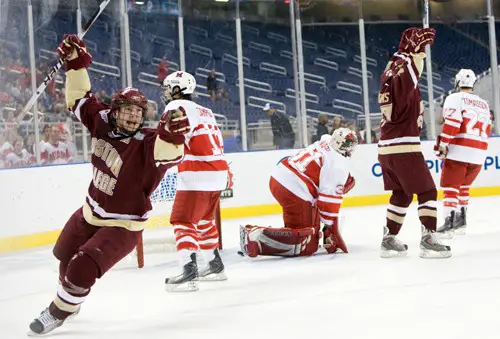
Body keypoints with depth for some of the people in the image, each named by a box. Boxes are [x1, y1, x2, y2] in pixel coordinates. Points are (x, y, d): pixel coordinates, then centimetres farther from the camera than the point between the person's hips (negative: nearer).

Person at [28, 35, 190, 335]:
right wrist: (76, 63, -6)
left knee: (82, 269, -16)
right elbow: (80, 99, 4)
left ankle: (59, 312, 13)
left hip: (122, 226, -7)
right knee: (65, 255, 27)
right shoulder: (102, 121, -10)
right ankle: (71, 298, 57)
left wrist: (172, 136, -70)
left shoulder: (147, 143, -28)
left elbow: (169, 153, -50)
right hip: (91, 212, 7)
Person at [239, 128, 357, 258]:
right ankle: (256, 237, -23)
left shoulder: (322, 143, 14)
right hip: (294, 192, -10)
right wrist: (331, 230, -4)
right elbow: (330, 198, -12)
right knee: (308, 246, -7)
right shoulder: (339, 164, -10)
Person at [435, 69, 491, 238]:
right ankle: (461, 221, 22)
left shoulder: (454, 98, -1)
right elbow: (486, 130, 19)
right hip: (479, 154, 6)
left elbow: (452, 122, -15)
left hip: (458, 151, -6)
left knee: (450, 187, -5)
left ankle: (449, 224, -16)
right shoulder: (484, 104, 18)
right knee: (463, 186, 21)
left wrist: (442, 145, -12)